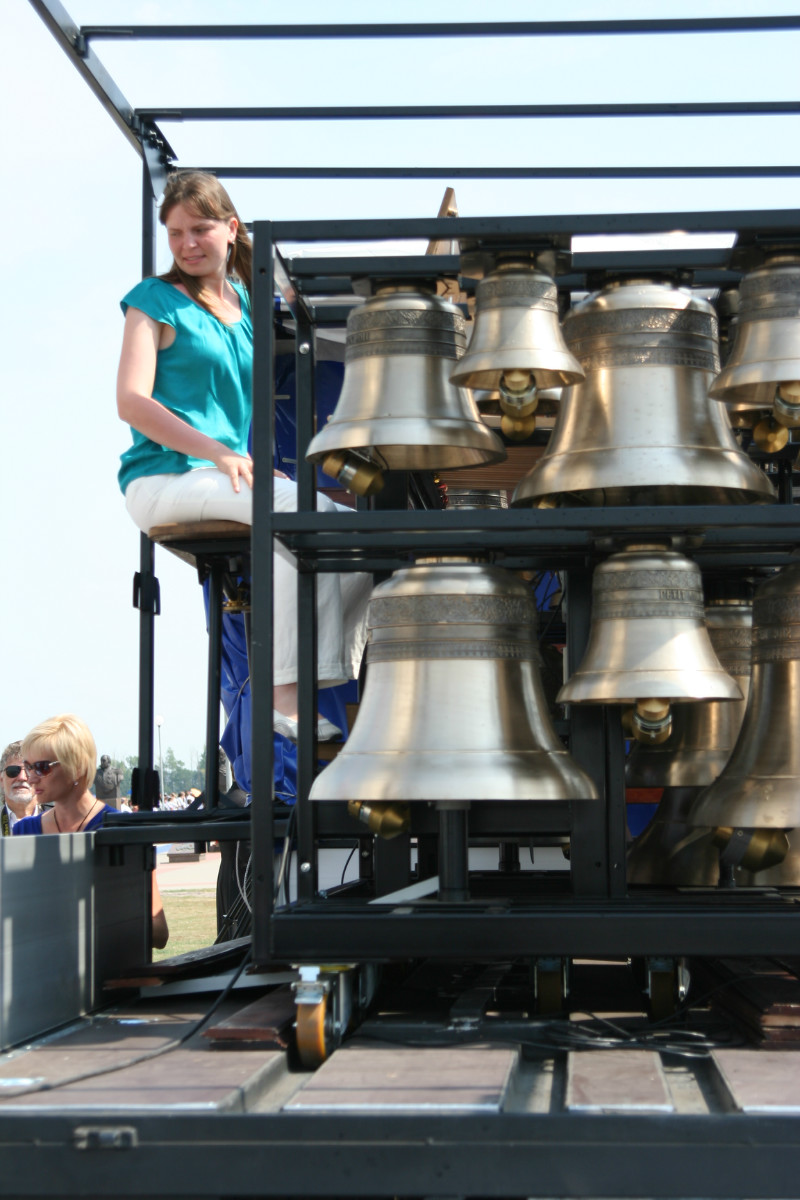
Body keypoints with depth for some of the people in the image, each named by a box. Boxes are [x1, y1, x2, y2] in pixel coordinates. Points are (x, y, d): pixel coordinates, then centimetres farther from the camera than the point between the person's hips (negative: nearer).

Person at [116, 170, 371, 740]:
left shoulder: (244, 303, 19)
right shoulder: (156, 300, 2)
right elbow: (132, 402, -10)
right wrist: (218, 453, -20)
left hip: (229, 476, 6)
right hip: (163, 479, -6)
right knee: (300, 507, -31)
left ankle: (330, 682, -13)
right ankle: (285, 688, -29)